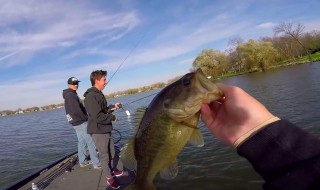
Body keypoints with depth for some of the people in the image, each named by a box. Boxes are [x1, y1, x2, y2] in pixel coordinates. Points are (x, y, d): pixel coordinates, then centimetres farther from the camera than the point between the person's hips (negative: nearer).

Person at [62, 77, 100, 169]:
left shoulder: (71, 95, 15)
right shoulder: (70, 95, -17)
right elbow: (76, 110, -24)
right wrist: (86, 118, -13)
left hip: (76, 123, 10)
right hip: (81, 123, -10)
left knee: (81, 142, 16)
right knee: (91, 143, -6)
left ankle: (83, 161, 25)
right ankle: (96, 163, -2)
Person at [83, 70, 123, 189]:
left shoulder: (98, 94, 9)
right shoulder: (91, 96, -22)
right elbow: (97, 116, -29)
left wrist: (113, 107, 4)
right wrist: (112, 117, -16)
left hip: (105, 129, 9)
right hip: (98, 131, -9)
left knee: (111, 151, 21)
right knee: (104, 154, 5)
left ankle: (113, 170, 40)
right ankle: (109, 177, 21)